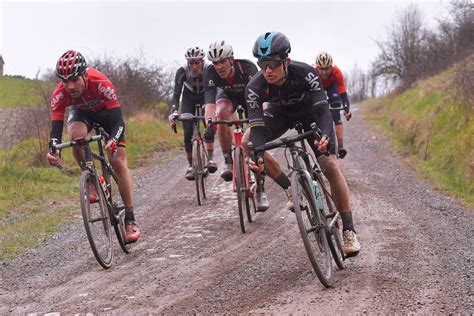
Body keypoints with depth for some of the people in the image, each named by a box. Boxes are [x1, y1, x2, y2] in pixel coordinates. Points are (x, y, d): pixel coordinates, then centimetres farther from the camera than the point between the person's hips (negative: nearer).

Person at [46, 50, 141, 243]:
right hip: (81, 113, 2)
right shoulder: (59, 94, -33)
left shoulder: (101, 84, -40)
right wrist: (53, 150, -53)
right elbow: (56, 126, -34)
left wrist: (114, 141, -60)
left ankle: (130, 220, -7)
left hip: (106, 111, -2)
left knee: (118, 162, -12)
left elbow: (118, 121, -41)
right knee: (76, 136, -34)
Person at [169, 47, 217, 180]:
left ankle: (210, 158, -24)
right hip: (189, 98, 1)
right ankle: (191, 166, 0)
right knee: (188, 132, -11)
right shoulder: (182, 72, -29)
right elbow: (176, 94, -32)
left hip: (205, 96, -1)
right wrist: (174, 112, -48)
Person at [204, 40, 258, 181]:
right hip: (228, 95, 1)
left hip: (248, 94, 0)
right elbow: (210, 102, -44)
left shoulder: (247, 68, -39)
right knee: (222, 114, -31)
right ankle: (228, 163, -23)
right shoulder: (210, 73, -34)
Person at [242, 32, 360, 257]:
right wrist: (258, 156, -55)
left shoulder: (305, 73, -36)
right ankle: (289, 188, -6)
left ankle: (349, 231, -8)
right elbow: (257, 127, -36)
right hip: (280, 112, 3)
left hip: (310, 110, -3)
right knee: (248, 142, -23)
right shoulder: (255, 87, -32)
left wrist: (324, 135, -61)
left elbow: (322, 109, -40)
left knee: (331, 167, -17)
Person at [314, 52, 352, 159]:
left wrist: (346, 110, -48)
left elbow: (343, 92, -37)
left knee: (336, 114, -16)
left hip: (331, 86, -1)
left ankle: (340, 146, -22)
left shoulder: (336, 72, -38)